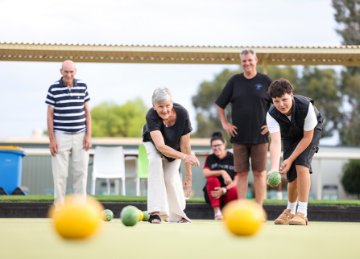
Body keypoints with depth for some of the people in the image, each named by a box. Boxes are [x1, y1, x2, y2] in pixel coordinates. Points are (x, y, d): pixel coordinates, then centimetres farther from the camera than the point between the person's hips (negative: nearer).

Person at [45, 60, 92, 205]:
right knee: (60, 173, -2)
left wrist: (88, 135, 2)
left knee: (81, 172, 3)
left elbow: (87, 111, 9)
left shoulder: (82, 87, 5)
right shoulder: (54, 89, -4)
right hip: (61, 136, -3)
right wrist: (51, 139, -6)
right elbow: (50, 115, -1)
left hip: (80, 136, 3)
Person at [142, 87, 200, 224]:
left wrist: (188, 175, -27)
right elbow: (160, 146, -48)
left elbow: (185, 146, -29)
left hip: (174, 145, 1)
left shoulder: (182, 114, -35)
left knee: (171, 178, -9)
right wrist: (184, 156, -62)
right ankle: (155, 211, -30)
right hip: (153, 142, -1)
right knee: (155, 161, -29)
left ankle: (177, 214, 18)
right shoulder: (151, 116, -39)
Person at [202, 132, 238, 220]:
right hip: (212, 193, 2)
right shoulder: (210, 158, 4)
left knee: (235, 191, -37)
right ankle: (217, 211, -32)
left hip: (227, 191, -2)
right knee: (212, 180, -31)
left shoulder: (233, 158, -1)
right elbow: (206, 173, -16)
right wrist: (222, 172, -29)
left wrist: (224, 190, -25)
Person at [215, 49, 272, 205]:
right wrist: (224, 123, 6)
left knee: (259, 173, -1)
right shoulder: (234, 81, 8)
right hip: (239, 137, 2)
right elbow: (220, 105, 15)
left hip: (259, 136, -2)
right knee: (241, 173, 4)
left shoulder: (265, 81, 2)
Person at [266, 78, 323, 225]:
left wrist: (290, 159, -27)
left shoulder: (306, 106, -37)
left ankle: (302, 213, -22)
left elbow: (307, 137, -27)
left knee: (301, 165, -25)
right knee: (292, 176, -1)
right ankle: (290, 211, 28)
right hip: (289, 137, 3)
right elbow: (275, 142, -41)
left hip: (311, 132, -3)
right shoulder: (272, 115, -31)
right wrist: (274, 168, -55)